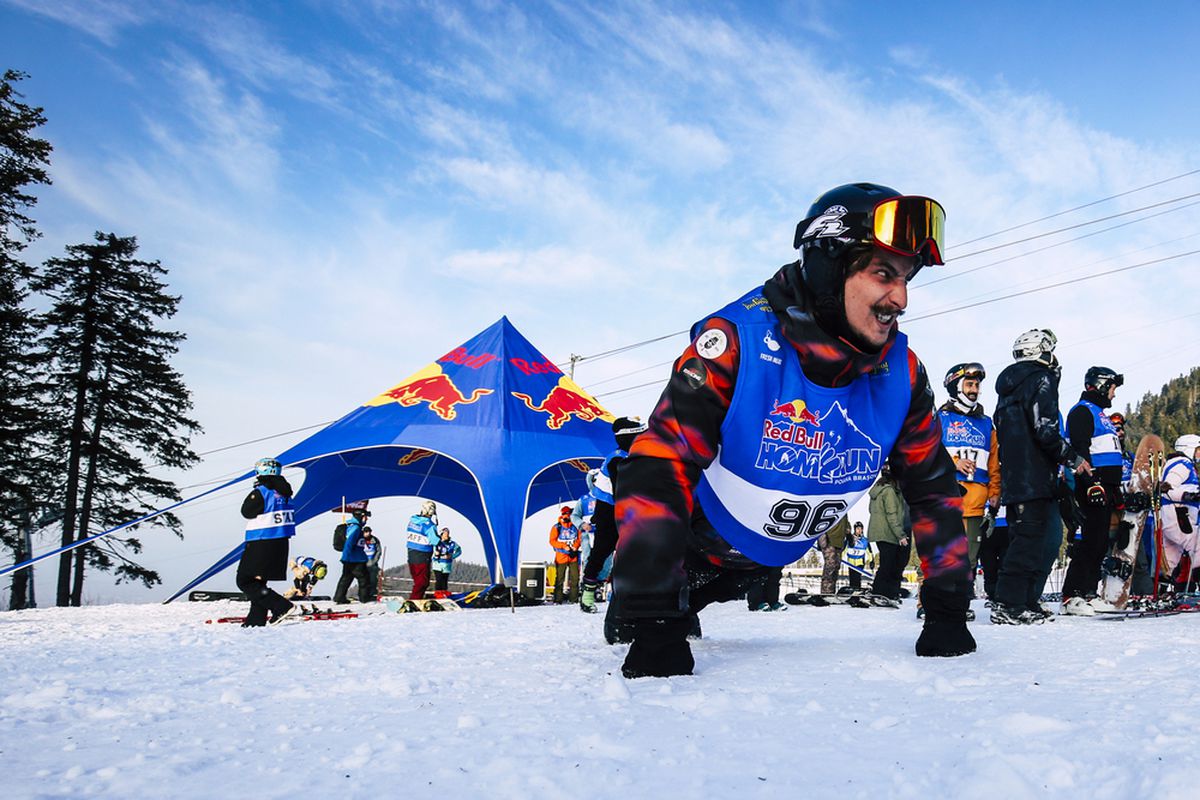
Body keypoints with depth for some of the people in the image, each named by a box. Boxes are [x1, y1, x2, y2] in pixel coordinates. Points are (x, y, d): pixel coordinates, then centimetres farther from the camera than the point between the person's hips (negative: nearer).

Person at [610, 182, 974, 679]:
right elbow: (659, 469, -40)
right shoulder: (737, 341, -36)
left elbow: (933, 487, -7)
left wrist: (947, 610, -9)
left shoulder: (901, 373, -19)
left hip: (768, 560, 5)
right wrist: (655, 626, -42)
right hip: (697, 540, -5)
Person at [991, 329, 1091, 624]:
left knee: (1049, 536, 14)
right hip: (1035, 478, -9)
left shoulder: (1009, 386, 22)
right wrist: (1073, 458, -6)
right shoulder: (1040, 380, -6)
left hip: (1013, 478, 9)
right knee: (1029, 539, -9)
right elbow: (1045, 431, -17)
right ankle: (1008, 605, -12)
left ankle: (1027, 602, 13)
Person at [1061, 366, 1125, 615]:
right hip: (1091, 487, -10)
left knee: (1100, 544, 9)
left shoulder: (1100, 414, 26)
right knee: (1089, 541, -14)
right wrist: (1092, 483, -25)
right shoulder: (1082, 411, -6)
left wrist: (1116, 489, 27)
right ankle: (1071, 596, -15)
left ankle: (1089, 593, 13)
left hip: (1105, 487, 10)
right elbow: (1080, 449, -18)